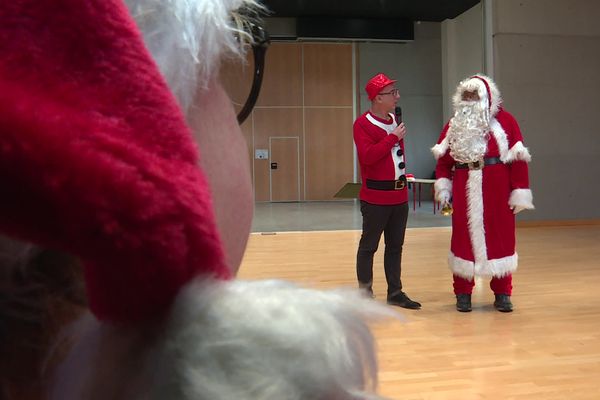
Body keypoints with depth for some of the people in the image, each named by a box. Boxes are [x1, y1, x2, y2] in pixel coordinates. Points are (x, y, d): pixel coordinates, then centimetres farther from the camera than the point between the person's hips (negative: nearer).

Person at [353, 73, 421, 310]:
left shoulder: (395, 120, 14)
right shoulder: (363, 124, -11)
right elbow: (367, 155, -24)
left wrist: (403, 180, 17)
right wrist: (393, 137, -20)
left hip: (399, 196, 8)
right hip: (375, 198, -8)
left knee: (395, 246, 13)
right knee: (369, 246, 3)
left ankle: (395, 292, 22)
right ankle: (365, 293, 13)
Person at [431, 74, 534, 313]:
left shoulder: (504, 121, 1)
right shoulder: (454, 125, 11)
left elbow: (518, 158, -3)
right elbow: (443, 159, 8)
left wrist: (520, 193, -7)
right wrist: (443, 187, -4)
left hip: (497, 192, -2)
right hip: (463, 192, 2)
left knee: (500, 238, 5)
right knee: (463, 237, 6)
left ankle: (502, 293, 18)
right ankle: (463, 292, 18)